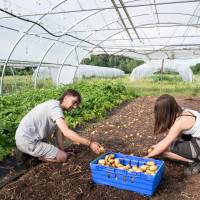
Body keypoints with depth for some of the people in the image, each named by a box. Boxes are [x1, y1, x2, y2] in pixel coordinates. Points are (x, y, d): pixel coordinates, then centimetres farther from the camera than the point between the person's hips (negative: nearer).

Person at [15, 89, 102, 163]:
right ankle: (32, 155, -3)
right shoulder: (55, 107, -20)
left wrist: (62, 151, 2)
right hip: (27, 141, -9)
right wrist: (90, 143, -29)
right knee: (63, 157, -7)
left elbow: (59, 132, 8)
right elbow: (67, 132, -30)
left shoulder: (58, 107, 10)